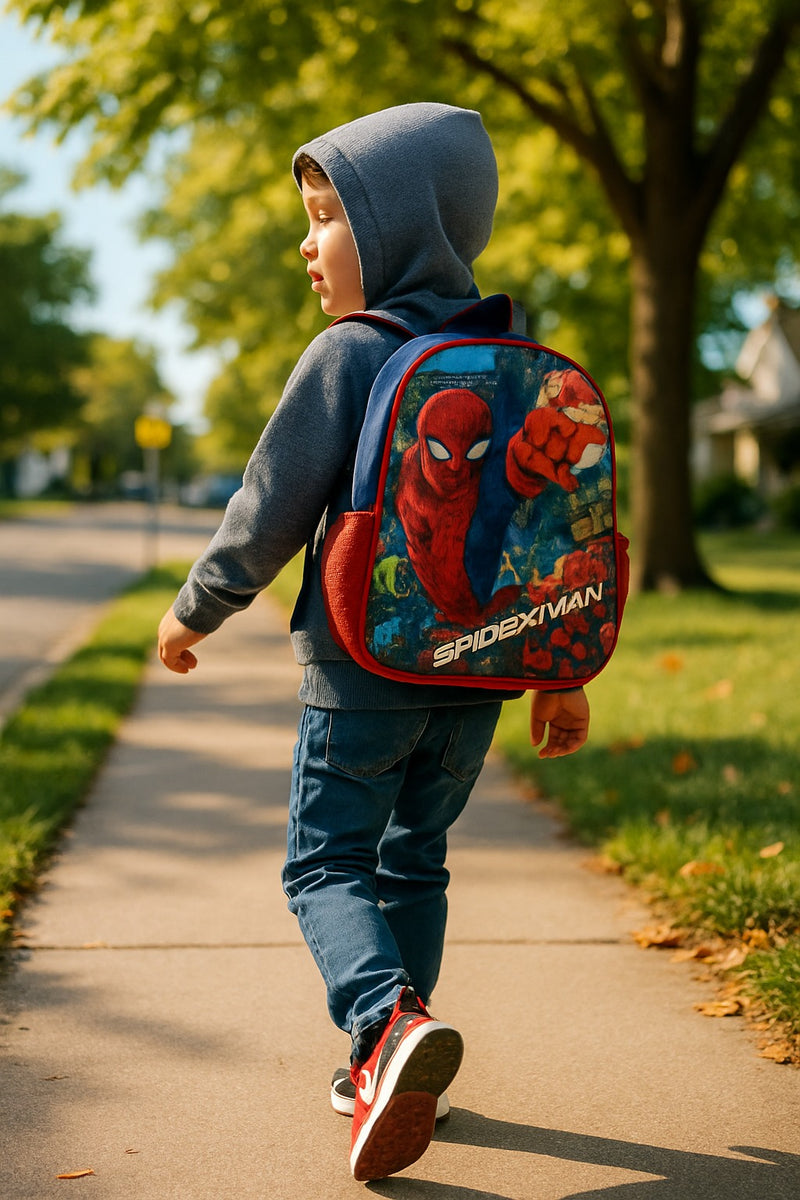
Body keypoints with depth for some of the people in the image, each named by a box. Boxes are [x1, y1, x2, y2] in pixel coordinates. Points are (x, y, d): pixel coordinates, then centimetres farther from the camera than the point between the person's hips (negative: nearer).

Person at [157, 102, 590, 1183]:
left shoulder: (348, 357, -13)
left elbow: (274, 509, -11)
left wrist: (197, 609, 5)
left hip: (366, 669, -6)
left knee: (327, 861, 5)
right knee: (415, 860, 18)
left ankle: (388, 1019, -20)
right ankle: (390, 1071, 25)